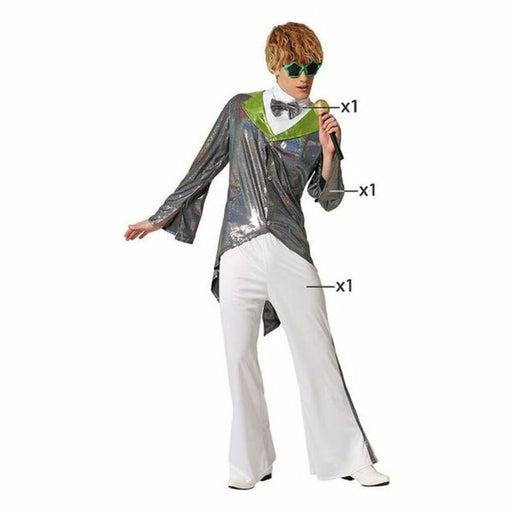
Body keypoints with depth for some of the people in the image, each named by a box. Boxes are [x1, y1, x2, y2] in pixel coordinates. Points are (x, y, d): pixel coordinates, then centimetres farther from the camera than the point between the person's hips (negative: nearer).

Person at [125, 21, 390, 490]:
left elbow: (330, 200, 7)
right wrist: (159, 219, 18)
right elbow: (203, 169, 15)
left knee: (318, 353, -2)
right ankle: (251, 463, 16)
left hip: (290, 250, -1)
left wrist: (329, 152, -8)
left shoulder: (318, 124, 9)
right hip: (240, 251, 1)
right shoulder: (241, 109, 9)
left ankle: (350, 458, 8)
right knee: (240, 357, 4)